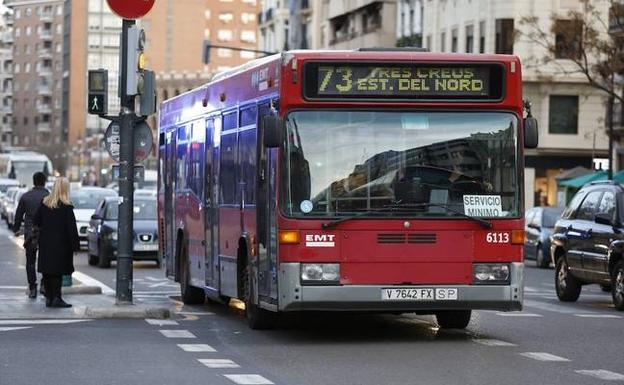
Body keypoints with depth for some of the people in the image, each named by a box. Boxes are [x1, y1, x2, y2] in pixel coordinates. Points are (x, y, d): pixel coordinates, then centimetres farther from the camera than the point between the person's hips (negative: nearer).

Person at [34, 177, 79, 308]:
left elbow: (36, 221, 9)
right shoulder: (66, 206, -13)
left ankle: (49, 297, 14)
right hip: (60, 243, -5)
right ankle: (56, 298, -5)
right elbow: (71, 227, -13)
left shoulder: (44, 203, 3)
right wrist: (75, 245, -9)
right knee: (58, 271, -2)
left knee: (47, 272, 10)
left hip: (45, 243, 5)